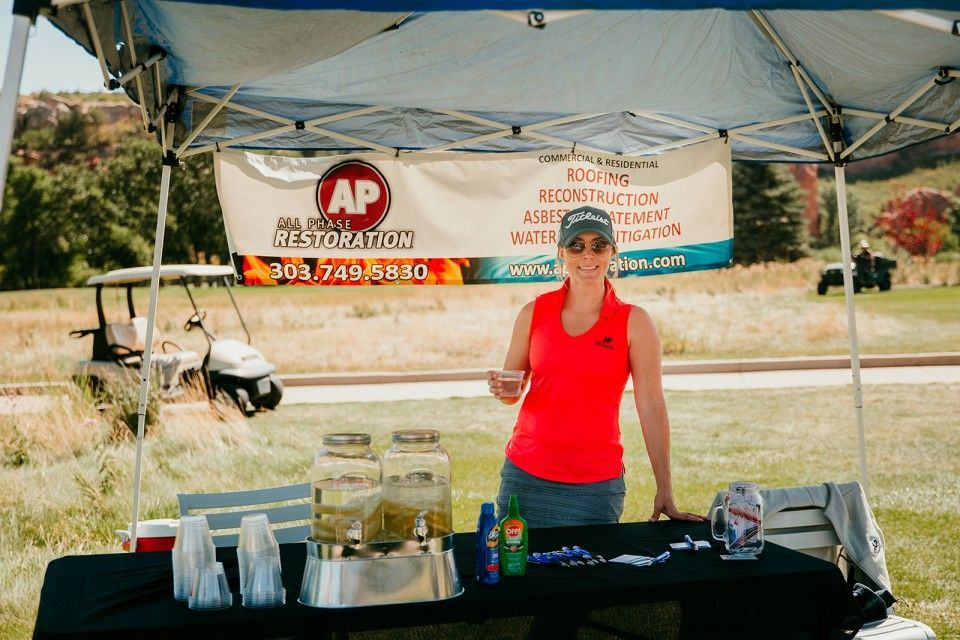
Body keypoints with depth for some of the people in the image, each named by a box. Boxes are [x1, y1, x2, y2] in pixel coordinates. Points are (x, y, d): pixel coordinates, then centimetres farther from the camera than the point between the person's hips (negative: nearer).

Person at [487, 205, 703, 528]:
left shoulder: (633, 322, -3)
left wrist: (665, 492, -12)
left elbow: (651, 406, -7)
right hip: (525, 475, 2)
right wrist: (500, 389, -12)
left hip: (596, 485, -2)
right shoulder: (534, 312, 4)